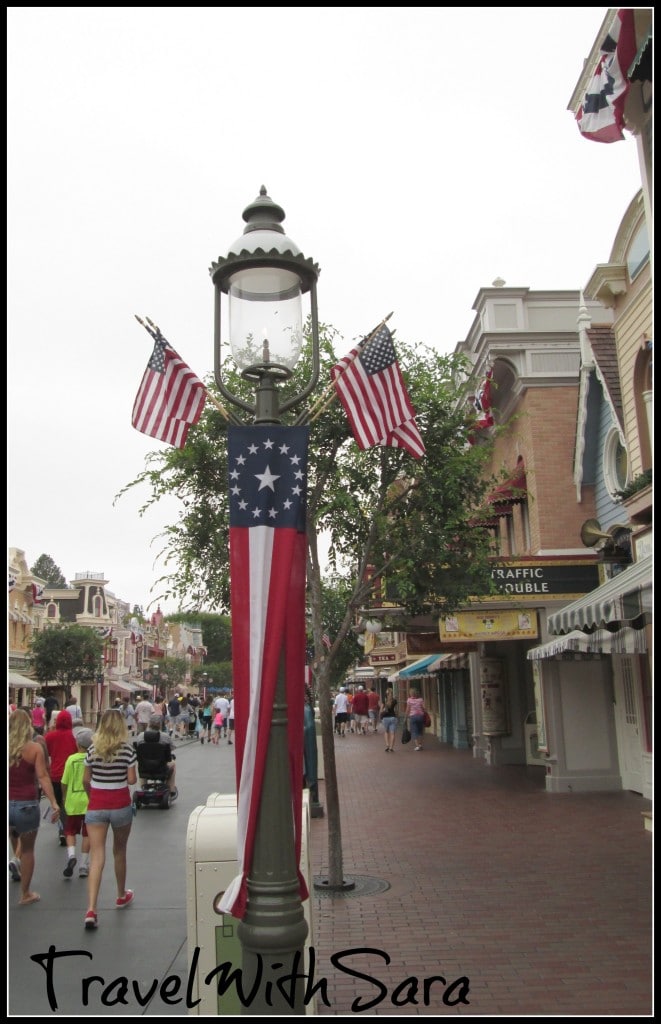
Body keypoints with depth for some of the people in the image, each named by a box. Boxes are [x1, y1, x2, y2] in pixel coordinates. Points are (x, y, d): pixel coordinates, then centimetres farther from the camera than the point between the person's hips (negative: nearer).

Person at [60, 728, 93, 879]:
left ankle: (71, 854, -10)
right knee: (86, 834, 10)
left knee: (70, 831, 14)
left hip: (73, 801, 0)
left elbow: (65, 782, -4)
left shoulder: (71, 759, -8)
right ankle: (84, 866, 11)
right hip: (90, 801, 1)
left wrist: (64, 797, 14)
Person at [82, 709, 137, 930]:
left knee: (97, 856, -2)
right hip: (120, 804, -1)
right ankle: (122, 895, 37)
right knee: (119, 851, 19)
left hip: (96, 805, 1)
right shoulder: (127, 749, -7)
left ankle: (91, 910, -13)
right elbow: (132, 780, -8)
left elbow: (86, 781, 4)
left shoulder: (93, 749, -1)